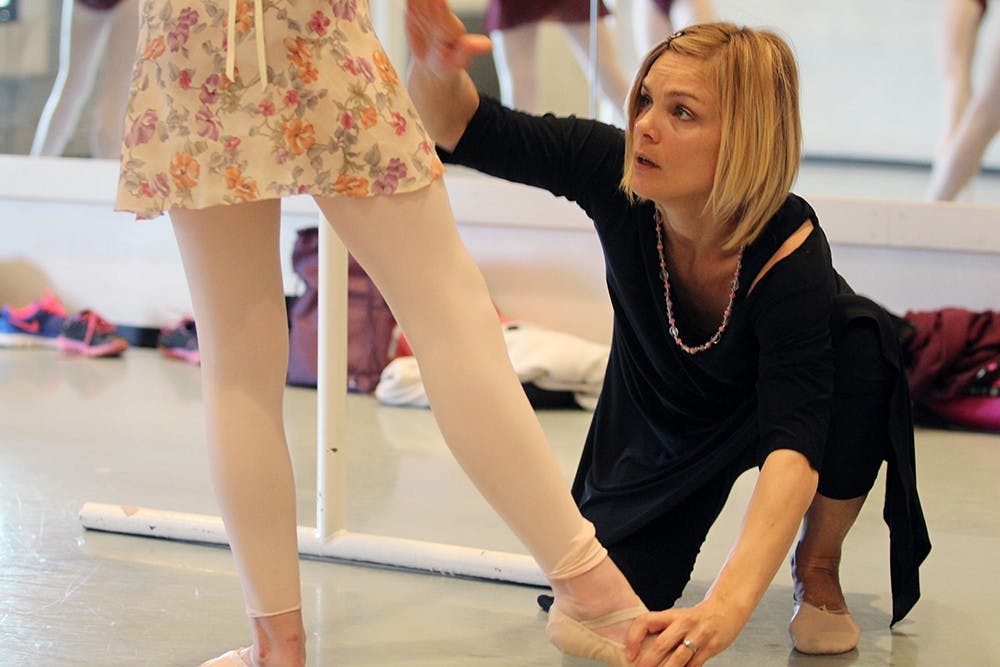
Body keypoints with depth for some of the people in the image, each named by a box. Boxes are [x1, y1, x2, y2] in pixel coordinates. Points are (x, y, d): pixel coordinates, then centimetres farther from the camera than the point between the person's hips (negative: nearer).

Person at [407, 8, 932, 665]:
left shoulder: (790, 253, -40)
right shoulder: (616, 175, -30)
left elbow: (794, 447, -50)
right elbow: (464, 128, -28)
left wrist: (728, 605, -65)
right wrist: (436, 66, -54)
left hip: (761, 404, -2)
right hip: (660, 419, 2)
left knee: (864, 335, -36)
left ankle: (819, 568, -11)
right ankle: (684, 513, 22)